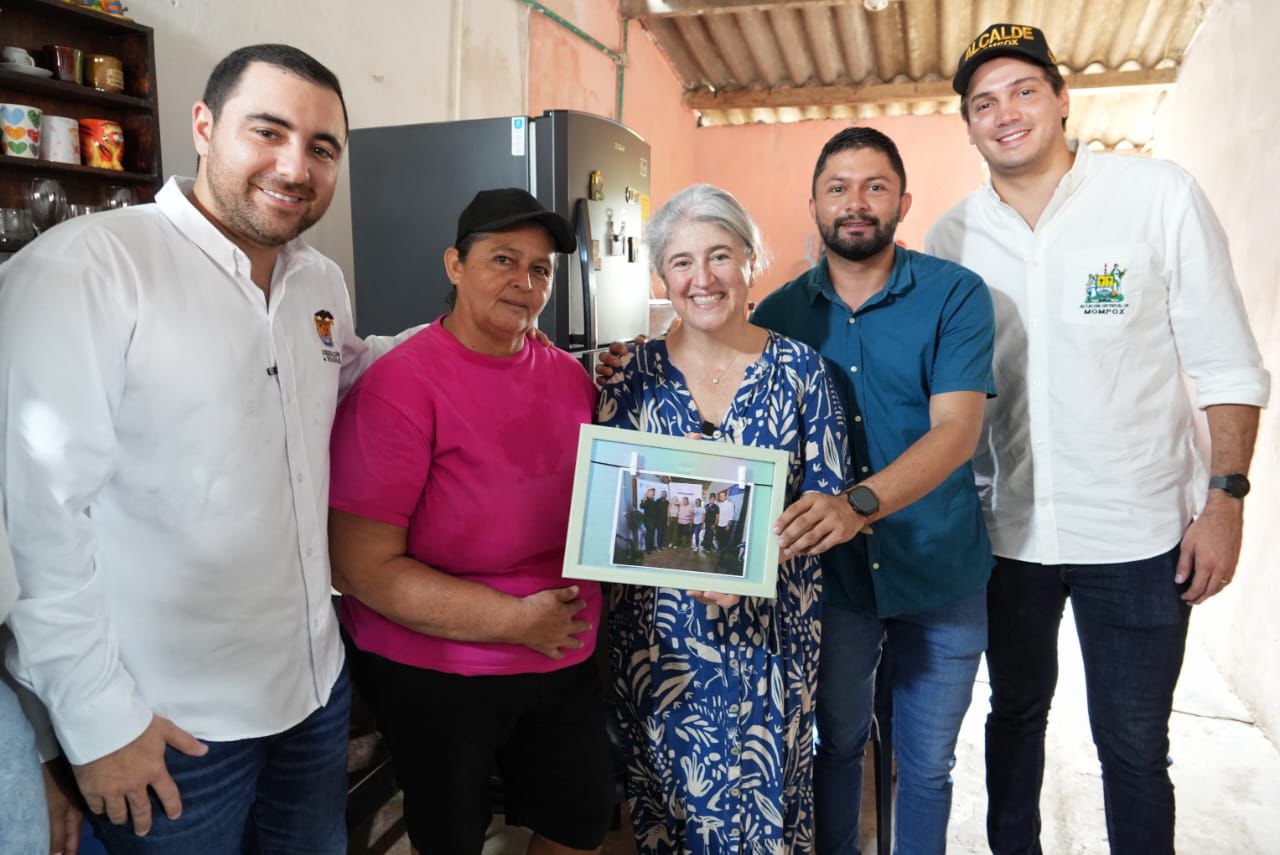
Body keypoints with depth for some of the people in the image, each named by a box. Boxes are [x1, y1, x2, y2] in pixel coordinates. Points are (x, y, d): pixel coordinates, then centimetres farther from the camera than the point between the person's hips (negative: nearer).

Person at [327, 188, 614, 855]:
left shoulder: (569, 377, 1)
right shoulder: (398, 386, -17)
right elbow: (363, 568, -20)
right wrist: (514, 620, -19)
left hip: (566, 662, 6)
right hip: (432, 673, -5)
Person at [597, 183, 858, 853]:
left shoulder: (799, 369, -3)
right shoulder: (634, 375, -2)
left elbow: (824, 502, -3)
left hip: (772, 631, 0)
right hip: (661, 636, 1)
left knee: (766, 795, 13)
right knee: (672, 794, 14)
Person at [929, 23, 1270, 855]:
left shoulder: (1160, 194, -5)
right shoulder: (951, 237, 1)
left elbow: (1227, 363, -3)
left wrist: (1225, 499, -9)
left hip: (1139, 533, -2)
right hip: (1007, 529, 3)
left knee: (1134, 746, 8)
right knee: (1016, 715, 19)